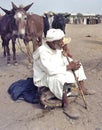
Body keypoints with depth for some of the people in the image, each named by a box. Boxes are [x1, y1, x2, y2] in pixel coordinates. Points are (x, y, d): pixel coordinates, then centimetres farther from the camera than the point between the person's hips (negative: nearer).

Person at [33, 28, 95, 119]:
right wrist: (68, 67, -29)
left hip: (58, 72, 9)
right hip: (44, 77, -9)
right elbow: (51, 70, -35)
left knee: (78, 65, 6)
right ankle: (67, 106, -27)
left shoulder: (58, 48, -4)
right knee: (60, 78, -40)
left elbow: (66, 62, 6)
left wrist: (72, 64, -17)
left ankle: (83, 89, 12)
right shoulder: (42, 52, -29)